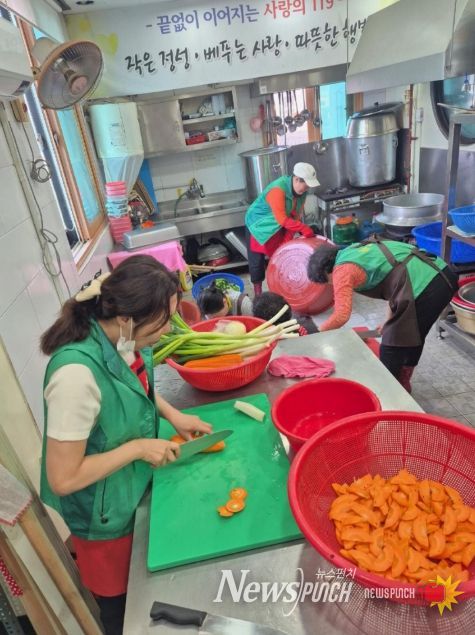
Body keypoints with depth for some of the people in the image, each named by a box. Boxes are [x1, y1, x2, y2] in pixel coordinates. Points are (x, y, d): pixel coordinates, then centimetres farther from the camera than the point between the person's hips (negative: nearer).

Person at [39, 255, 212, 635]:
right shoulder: (78, 374, -39)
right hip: (106, 514, -6)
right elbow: (63, 479, -28)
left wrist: (172, 414, -4)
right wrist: (138, 448, -24)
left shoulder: (120, 335, -16)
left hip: (138, 487, 7)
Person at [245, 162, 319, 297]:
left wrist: (289, 237, -17)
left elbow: (296, 215, -9)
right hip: (258, 225, -6)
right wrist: (305, 229, -40)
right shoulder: (277, 190, -34)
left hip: (278, 228, 6)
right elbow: (283, 219, -38)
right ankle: (258, 292, 13)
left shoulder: (301, 190, -11)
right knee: (257, 261, -1)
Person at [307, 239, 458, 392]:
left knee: (391, 349, 7)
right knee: (413, 339, 27)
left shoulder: (341, 269, -3)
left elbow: (341, 316, -10)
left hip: (424, 288, -10)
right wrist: (390, 321, 33)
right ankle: (403, 384, 44)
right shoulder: (357, 251, 24)